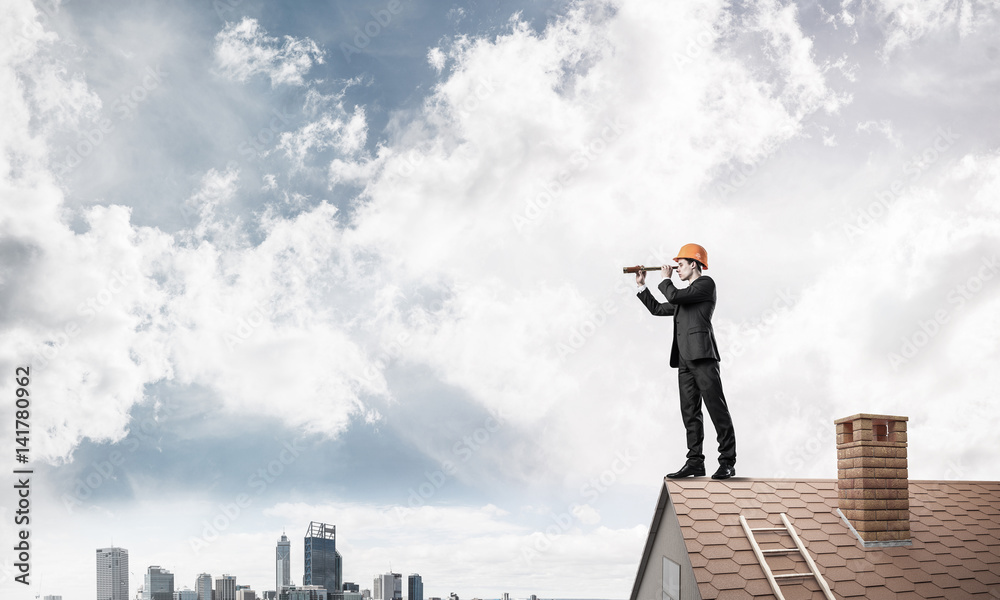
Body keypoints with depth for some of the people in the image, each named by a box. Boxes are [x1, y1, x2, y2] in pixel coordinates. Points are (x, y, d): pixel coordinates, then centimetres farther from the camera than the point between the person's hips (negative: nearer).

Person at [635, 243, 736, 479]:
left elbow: (674, 296, -12)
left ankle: (727, 462, -10)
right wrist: (642, 285, 27)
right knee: (690, 412, 5)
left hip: (702, 356, -9)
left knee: (717, 409, -9)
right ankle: (695, 462, 6)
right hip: (685, 360, 9)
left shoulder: (706, 283, 0)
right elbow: (658, 309, 31)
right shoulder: (685, 294, 26)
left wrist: (666, 280, 6)